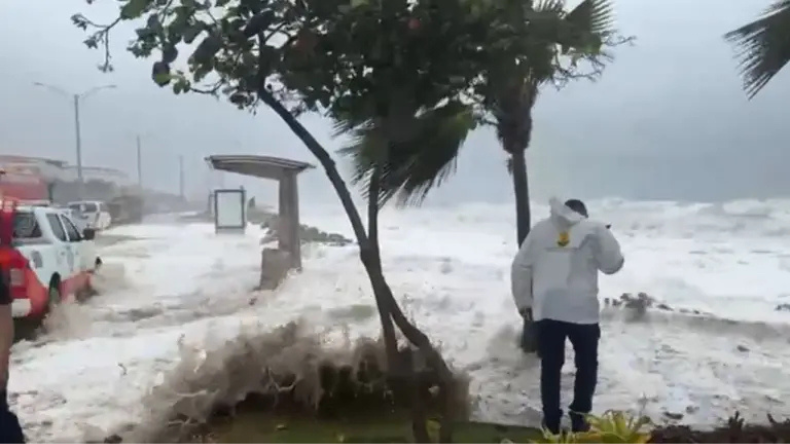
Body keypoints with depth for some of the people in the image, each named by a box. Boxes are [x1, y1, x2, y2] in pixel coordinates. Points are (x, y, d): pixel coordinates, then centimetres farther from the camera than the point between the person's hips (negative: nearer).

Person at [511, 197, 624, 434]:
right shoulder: (594, 229, 4)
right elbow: (613, 264, 9)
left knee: (550, 367, 12)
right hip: (582, 310, -2)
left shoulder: (540, 228, 11)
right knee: (587, 364, 18)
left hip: (546, 310, 2)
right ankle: (578, 416, 20)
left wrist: (523, 301, 16)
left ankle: (551, 420, 19)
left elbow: (520, 266, 8)